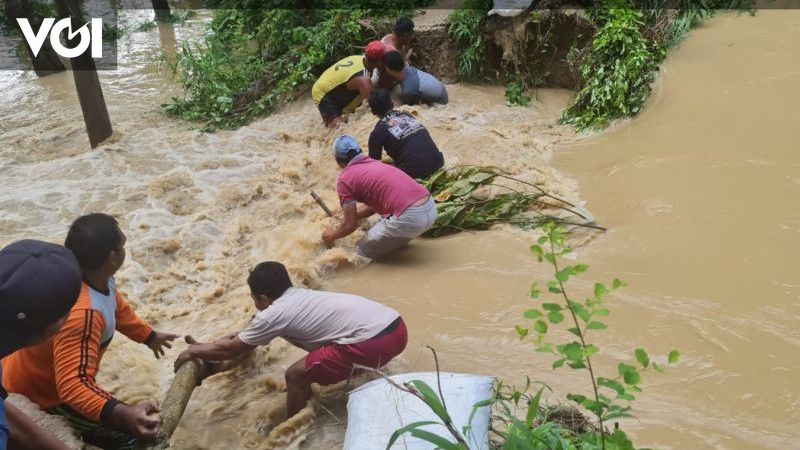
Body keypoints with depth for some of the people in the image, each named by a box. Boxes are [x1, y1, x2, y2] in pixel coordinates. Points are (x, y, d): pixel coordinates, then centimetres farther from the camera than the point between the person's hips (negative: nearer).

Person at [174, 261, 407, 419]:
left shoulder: (272, 314, 2)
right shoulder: (299, 296, 24)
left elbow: (230, 351, 16)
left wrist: (193, 351, 30)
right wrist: (239, 336, 53)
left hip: (374, 342, -9)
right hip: (395, 326, 9)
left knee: (296, 375, 4)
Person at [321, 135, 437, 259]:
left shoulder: (345, 179, 1)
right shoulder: (375, 162, 23)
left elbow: (351, 225, 6)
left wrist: (331, 236, 24)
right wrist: (352, 216, 42)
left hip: (409, 217, -8)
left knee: (362, 253, 11)